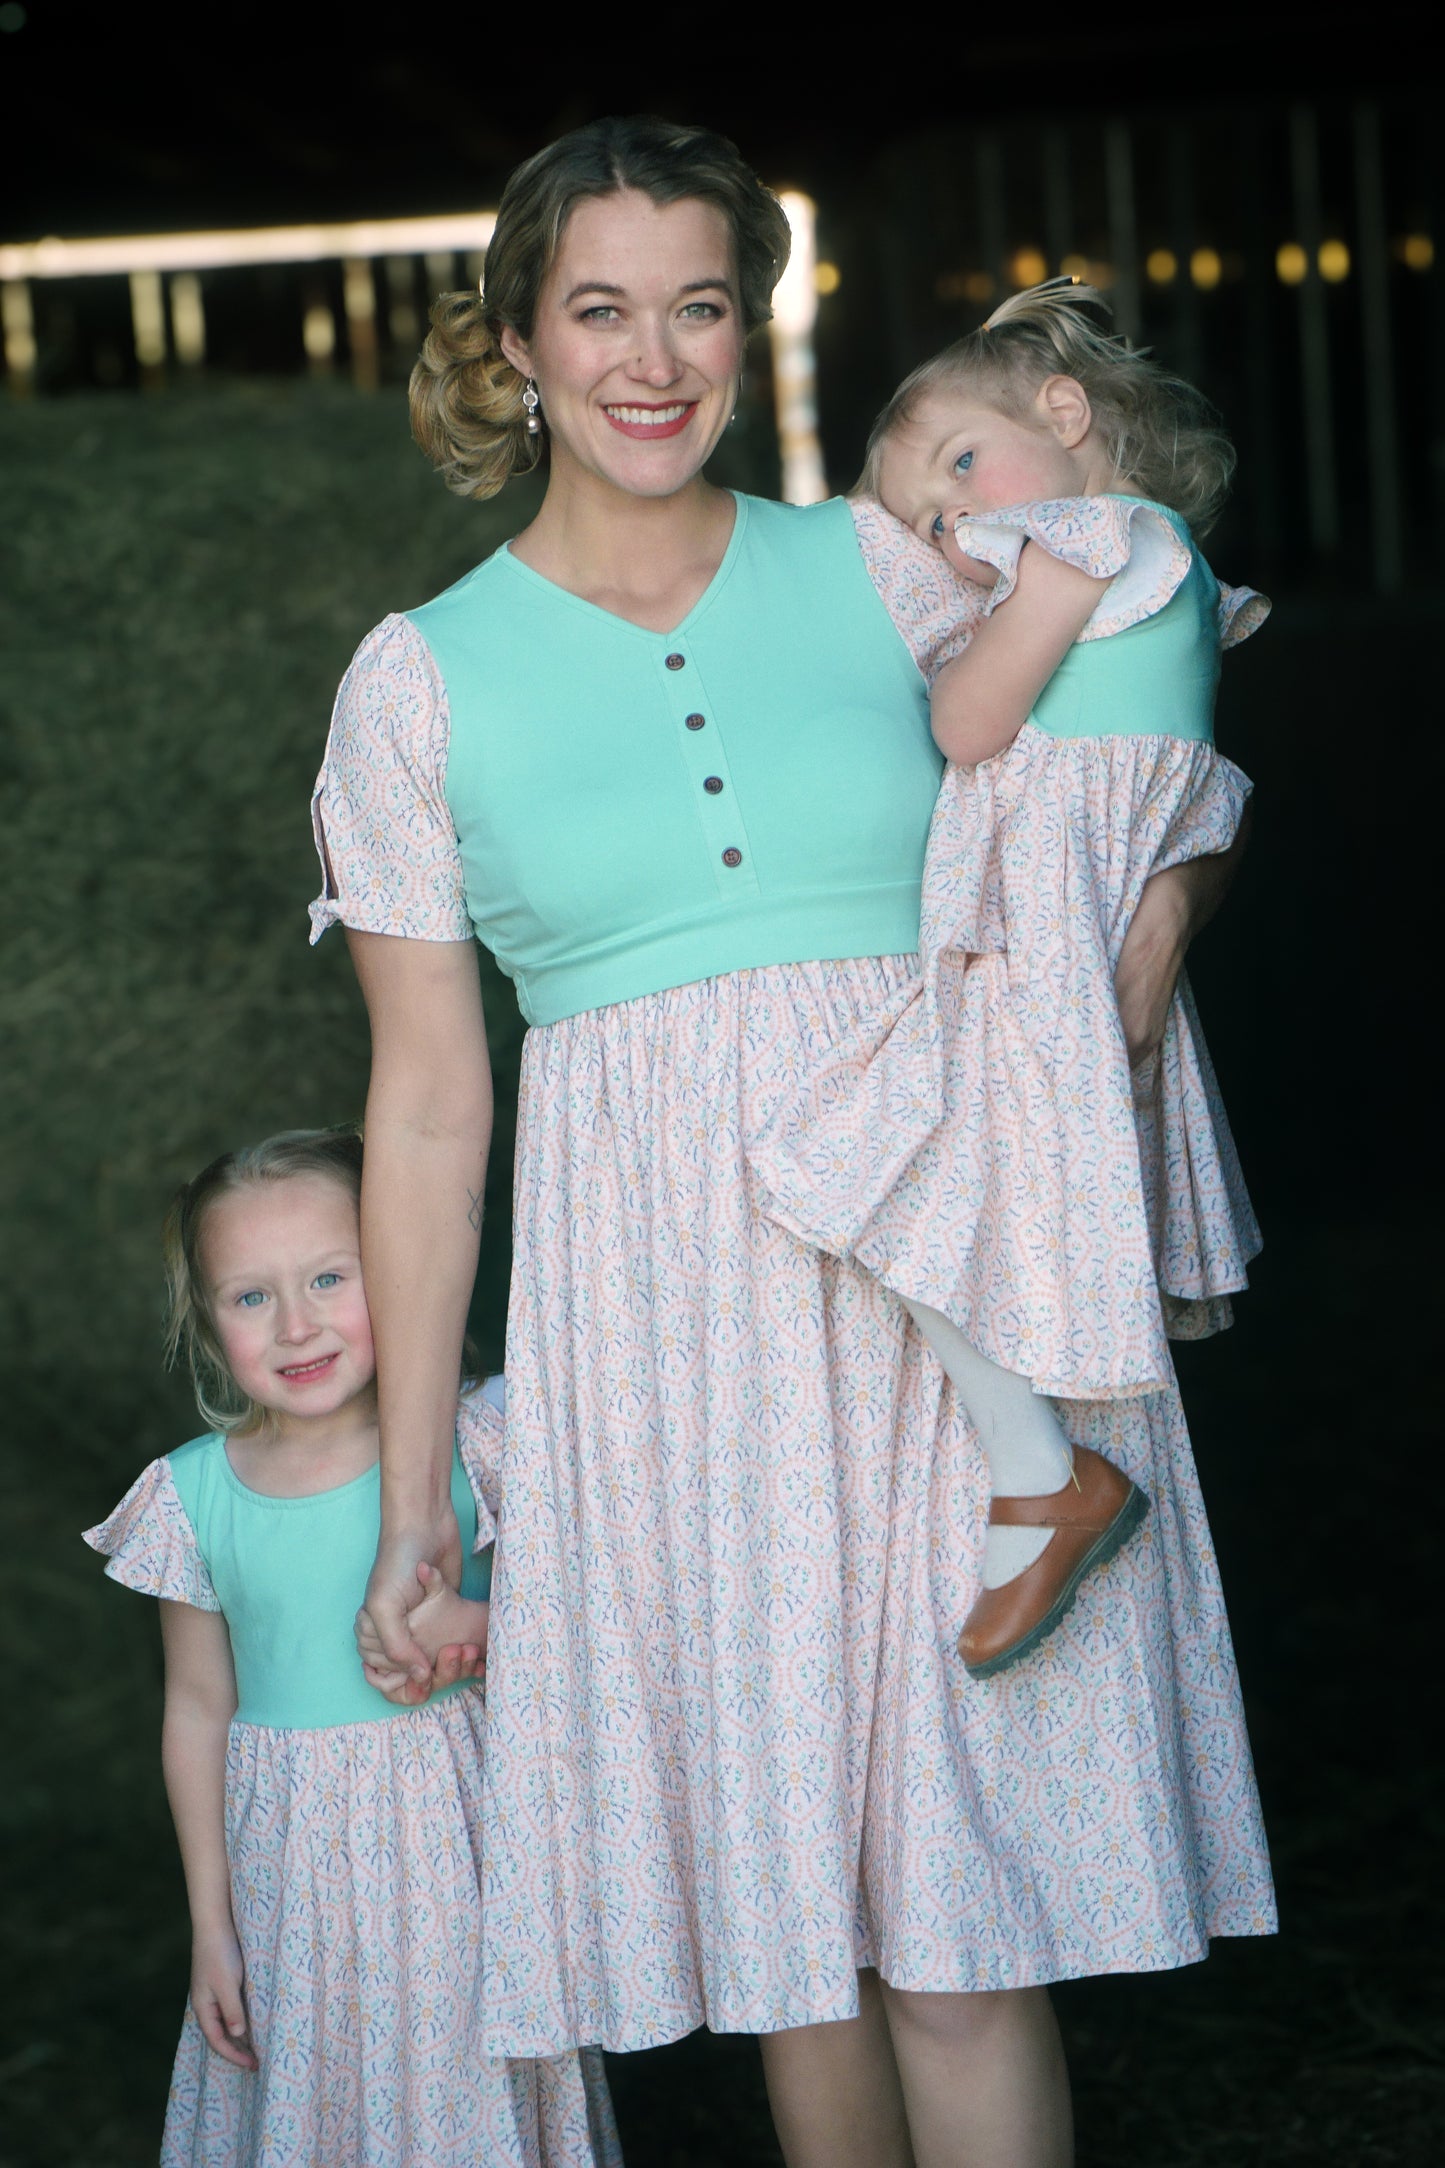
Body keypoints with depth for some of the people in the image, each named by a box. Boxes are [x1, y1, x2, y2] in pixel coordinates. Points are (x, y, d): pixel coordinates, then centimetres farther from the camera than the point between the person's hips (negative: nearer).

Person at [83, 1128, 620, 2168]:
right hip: (295, 1875, 1)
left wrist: (473, 1628, -20)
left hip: (457, 1846, -1)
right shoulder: (194, 1497, -4)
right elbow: (199, 1712, 4)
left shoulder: (462, 1449, -8)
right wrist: (211, 1923, 6)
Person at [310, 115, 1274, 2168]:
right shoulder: (420, 684, 6)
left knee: (965, 1907, -4)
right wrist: (412, 1491, 5)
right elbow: (427, 1101, 6)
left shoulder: (888, 571, 7)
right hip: (670, 1302, 0)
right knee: (783, 1881, 4)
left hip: (955, 1278, 0)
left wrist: (1160, 898, -5)